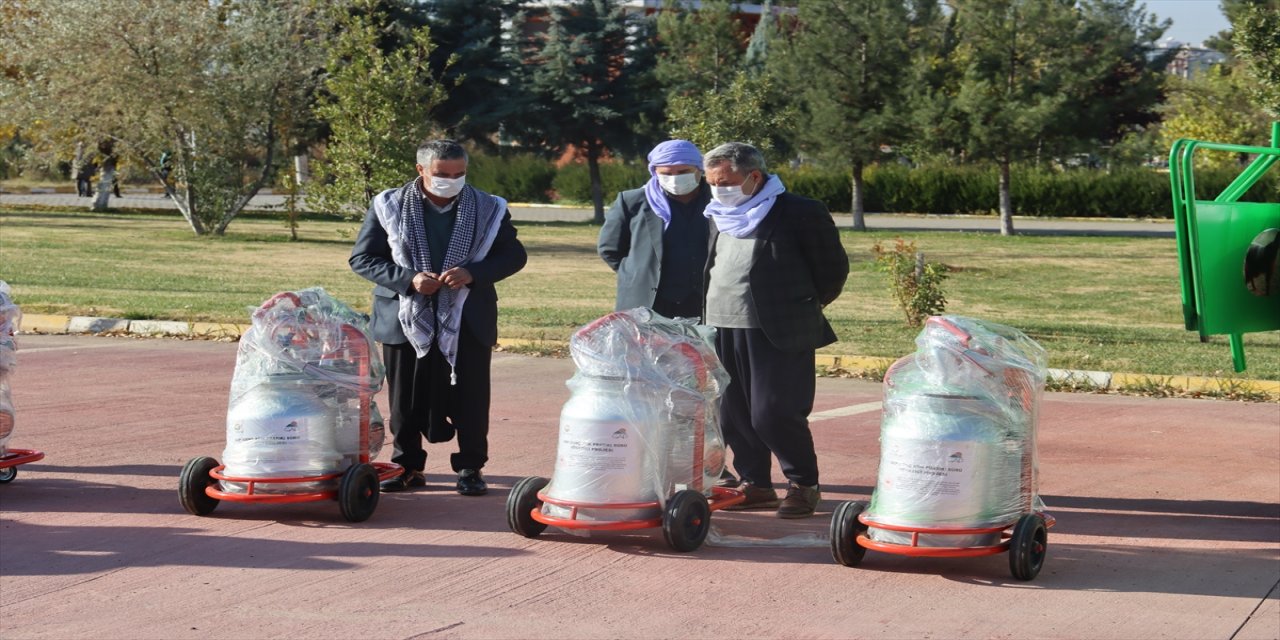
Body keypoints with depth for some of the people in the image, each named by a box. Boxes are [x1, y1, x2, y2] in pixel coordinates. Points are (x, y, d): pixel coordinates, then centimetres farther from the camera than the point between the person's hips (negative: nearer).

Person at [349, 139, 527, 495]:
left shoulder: (488, 209, 2)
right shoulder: (390, 207, 0)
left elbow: (514, 255, 4)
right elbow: (361, 258, 0)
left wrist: (473, 273, -15)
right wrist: (409, 278, -16)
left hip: (467, 323, 0)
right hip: (406, 320, 0)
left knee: (469, 398, 2)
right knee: (405, 400, 6)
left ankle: (470, 468, 14)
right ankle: (408, 466, 19)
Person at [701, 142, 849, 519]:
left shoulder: (799, 214, -7)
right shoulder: (720, 216, 13)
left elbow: (833, 267, 0)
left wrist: (803, 307, 9)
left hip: (778, 334, -7)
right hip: (723, 330, 7)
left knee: (773, 413, -9)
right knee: (733, 415, 7)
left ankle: (804, 485, 8)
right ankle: (755, 484, 20)